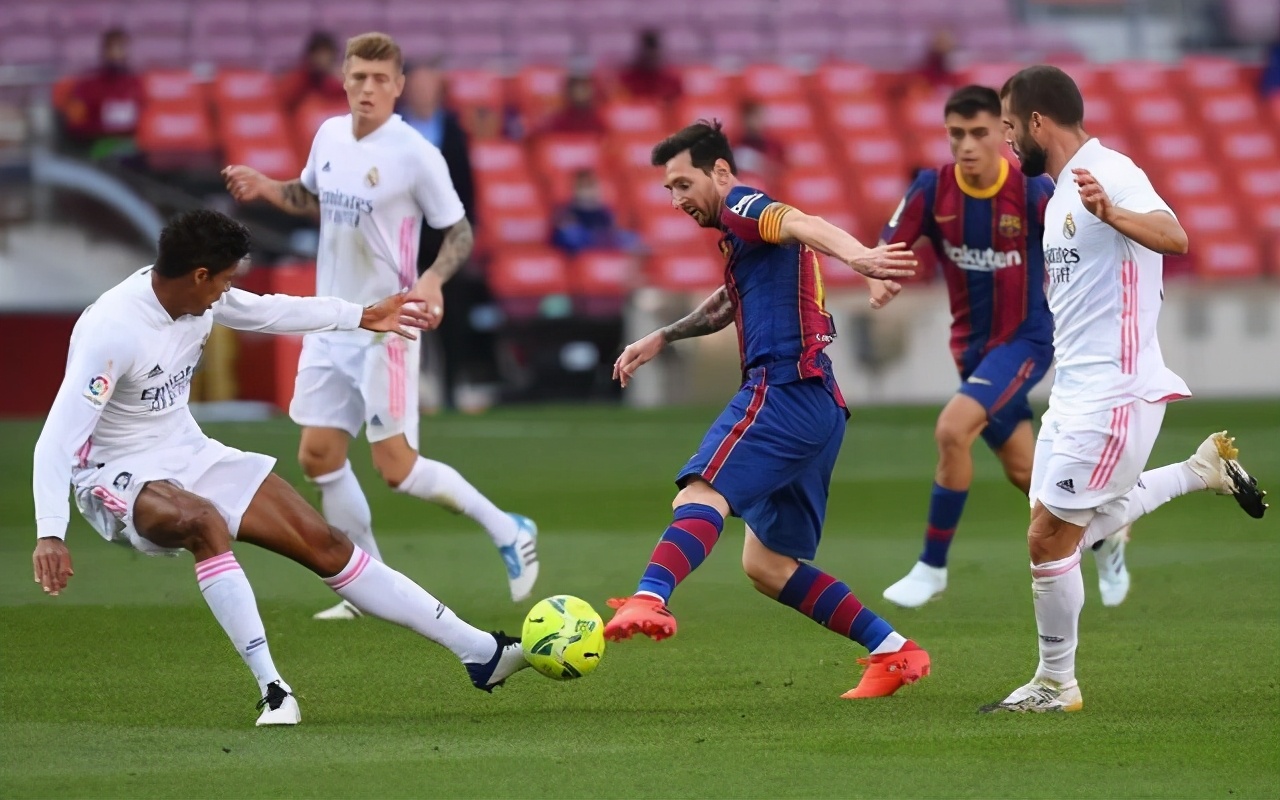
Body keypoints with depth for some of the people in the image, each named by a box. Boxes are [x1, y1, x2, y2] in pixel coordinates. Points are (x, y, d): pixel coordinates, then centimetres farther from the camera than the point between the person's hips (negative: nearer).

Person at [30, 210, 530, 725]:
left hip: (190, 455, 8)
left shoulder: (197, 296, -5)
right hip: (117, 479, -8)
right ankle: (272, 689, -36)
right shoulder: (112, 330, -29)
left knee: (322, 542, 1)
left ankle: (479, 652, 4)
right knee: (205, 522, -40)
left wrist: (363, 317, 25)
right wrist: (50, 534, -44)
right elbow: (59, 437, -33)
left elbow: (266, 312, 17)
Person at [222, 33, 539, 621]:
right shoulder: (329, 136, 5)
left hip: (385, 329, -7)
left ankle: (507, 532, 12)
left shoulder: (416, 156, -15)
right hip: (330, 324, 7)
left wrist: (433, 279, -26)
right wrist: (266, 189, 4)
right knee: (318, 456, 3)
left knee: (396, 468, -8)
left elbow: (460, 231, -8)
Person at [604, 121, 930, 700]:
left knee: (700, 496, -29)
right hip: (820, 407, 10)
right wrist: (663, 338, 49)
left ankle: (650, 601, -54)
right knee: (767, 566, 14)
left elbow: (802, 224, -24)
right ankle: (893, 652, 13)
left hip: (783, 388, -10)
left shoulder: (743, 207, -1)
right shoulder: (741, 240, 28)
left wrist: (855, 255, -44)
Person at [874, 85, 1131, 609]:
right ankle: (1104, 535, 41)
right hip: (971, 344, 5)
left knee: (952, 430, -25)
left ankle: (932, 566, -11)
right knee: (1023, 472, 14)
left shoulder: (1034, 192, -19)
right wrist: (879, 282, -30)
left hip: (1026, 337, -5)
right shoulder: (931, 190, -11)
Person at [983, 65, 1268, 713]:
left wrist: (1109, 213, -50)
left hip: (1112, 393, -10)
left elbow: (1173, 237, -34)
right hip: (1072, 392, 10)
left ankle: (1056, 684, 7)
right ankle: (1202, 470, 23)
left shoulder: (1110, 173, -15)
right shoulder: (1059, 193, 16)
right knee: (1062, 533, 12)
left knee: (1049, 537, -7)